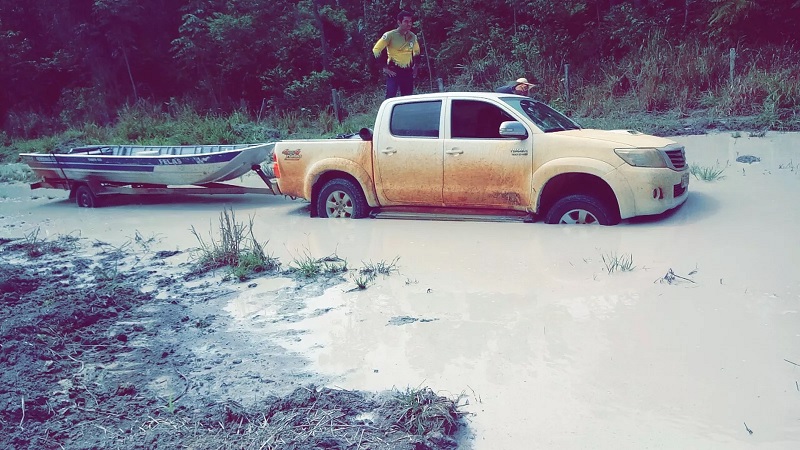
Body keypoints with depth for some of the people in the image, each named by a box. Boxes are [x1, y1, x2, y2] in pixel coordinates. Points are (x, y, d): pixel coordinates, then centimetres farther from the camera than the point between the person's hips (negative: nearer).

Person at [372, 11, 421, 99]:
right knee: (390, 97, -14)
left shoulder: (413, 37, 8)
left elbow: (417, 52, 26)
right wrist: (384, 67, -9)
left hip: (408, 72, 5)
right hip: (393, 71, -5)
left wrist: (413, 66, 14)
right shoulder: (390, 35, -9)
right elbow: (376, 50, -7)